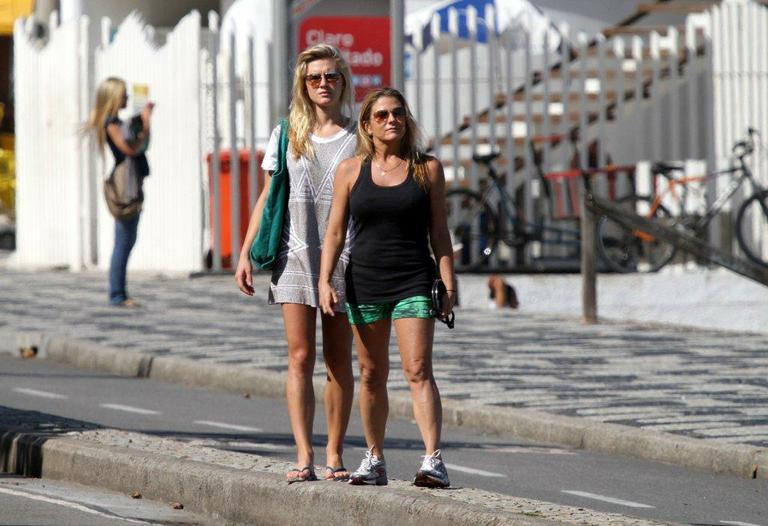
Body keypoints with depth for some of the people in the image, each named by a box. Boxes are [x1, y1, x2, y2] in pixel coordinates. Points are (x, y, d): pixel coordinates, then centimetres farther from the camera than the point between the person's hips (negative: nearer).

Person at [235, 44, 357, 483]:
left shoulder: (359, 136, 4)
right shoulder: (286, 135, 9)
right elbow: (268, 198, 12)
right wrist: (246, 253, 5)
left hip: (344, 257, -1)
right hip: (295, 254, 1)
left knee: (339, 360, 3)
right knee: (300, 357, -6)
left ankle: (335, 455, 8)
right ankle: (304, 456, -9)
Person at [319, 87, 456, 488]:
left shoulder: (427, 169, 4)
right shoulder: (351, 171, 6)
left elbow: (439, 232, 6)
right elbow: (334, 232, 7)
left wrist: (449, 283, -1)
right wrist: (325, 280, -4)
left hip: (413, 280, -2)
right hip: (364, 281, 2)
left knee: (418, 371, -13)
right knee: (371, 374, 8)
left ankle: (433, 460, -21)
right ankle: (374, 459, 19)